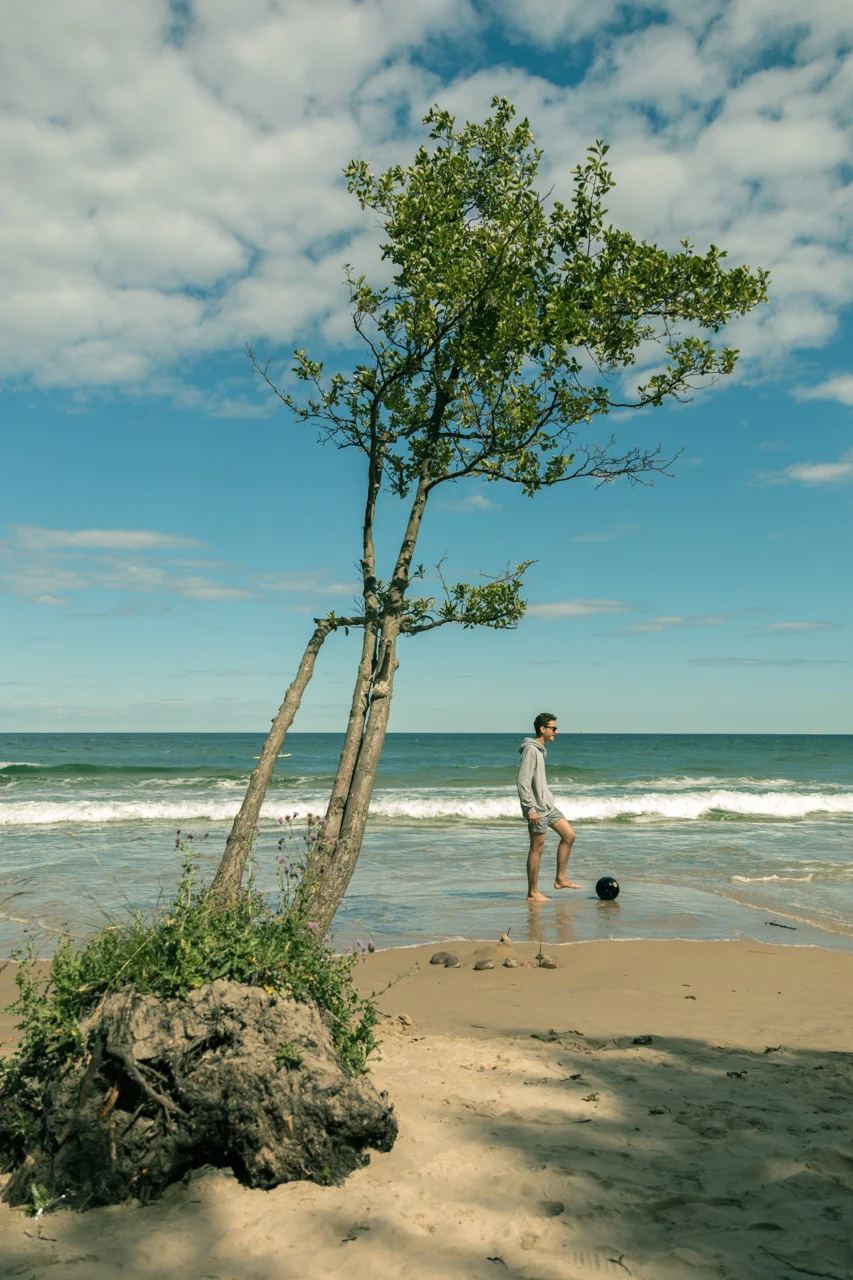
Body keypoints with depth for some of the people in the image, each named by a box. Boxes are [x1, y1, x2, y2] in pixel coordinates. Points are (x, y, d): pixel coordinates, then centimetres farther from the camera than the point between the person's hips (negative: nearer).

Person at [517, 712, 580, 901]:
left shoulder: (540, 749, 14)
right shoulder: (530, 750, -16)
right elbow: (523, 782, -21)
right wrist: (530, 808, -23)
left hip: (547, 805, 10)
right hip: (536, 808, -10)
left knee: (569, 836, 10)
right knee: (537, 849, -3)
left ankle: (560, 879, 17)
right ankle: (532, 893, 6)